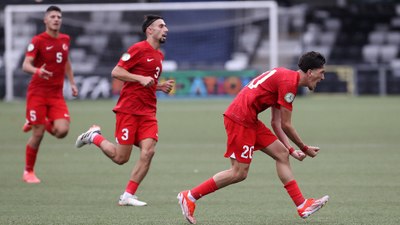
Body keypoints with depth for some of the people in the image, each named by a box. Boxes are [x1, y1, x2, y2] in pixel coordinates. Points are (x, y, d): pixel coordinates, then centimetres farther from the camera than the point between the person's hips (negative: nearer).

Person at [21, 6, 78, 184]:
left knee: (62, 131, -15)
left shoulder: (65, 39, 8)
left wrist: (72, 82, 21)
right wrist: (37, 71, -38)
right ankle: (28, 172, 15)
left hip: (57, 94, 4)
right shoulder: (38, 40, -8)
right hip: (37, 93, -4)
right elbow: (26, 65, -18)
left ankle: (42, 123, 19)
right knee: (37, 134, -5)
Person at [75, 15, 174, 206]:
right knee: (120, 158, -4)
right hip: (129, 109, -7)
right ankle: (94, 136, 23)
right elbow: (116, 72, -13)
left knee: (148, 151, -12)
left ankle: (128, 196, -6)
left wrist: (161, 86, 10)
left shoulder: (159, 55, 17)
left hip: (148, 112, 7)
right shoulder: (139, 49, -8)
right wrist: (141, 78, -22)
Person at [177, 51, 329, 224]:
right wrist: (304, 148, 2)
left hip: (250, 120, 11)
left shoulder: (284, 77, 18)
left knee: (282, 154, 9)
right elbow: (286, 125, -10)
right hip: (240, 120, -11)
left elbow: (276, 123, 19)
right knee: (239, 173, -7)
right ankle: (190, 197, 2)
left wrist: (291, 149, 12)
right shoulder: (289, 82, -14)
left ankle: (302, 205, 10)